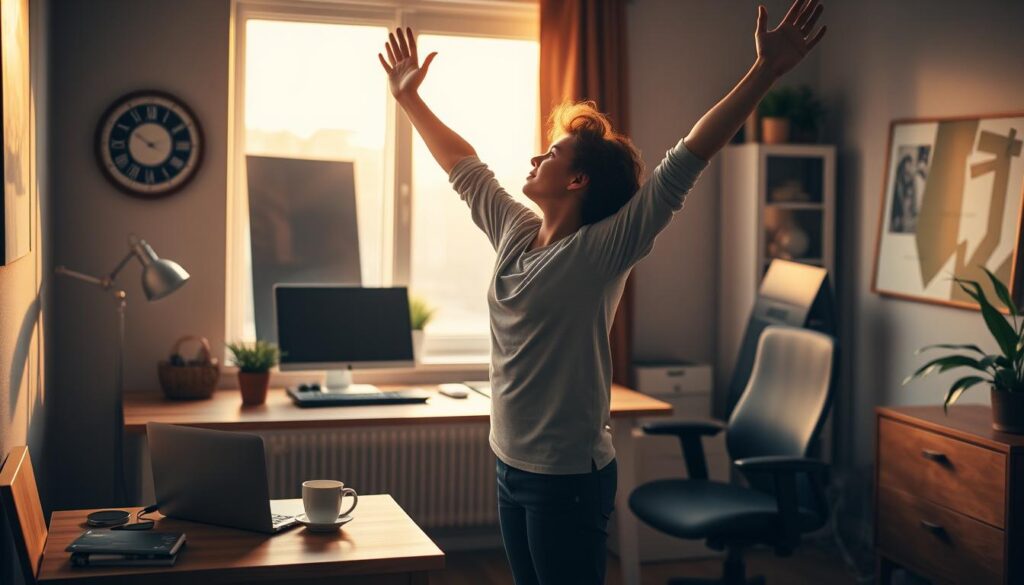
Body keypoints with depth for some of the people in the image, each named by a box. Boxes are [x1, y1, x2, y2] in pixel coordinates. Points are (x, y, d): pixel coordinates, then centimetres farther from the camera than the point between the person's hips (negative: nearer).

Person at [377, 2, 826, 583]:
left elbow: (685, 164, -21)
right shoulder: (515, 233, 5)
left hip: (570, 478, -7)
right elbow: (463, 166, 19)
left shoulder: (603, 250, -14)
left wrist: (766, 71, -27)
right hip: (512, 468, 7)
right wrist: (409, 97, 26)